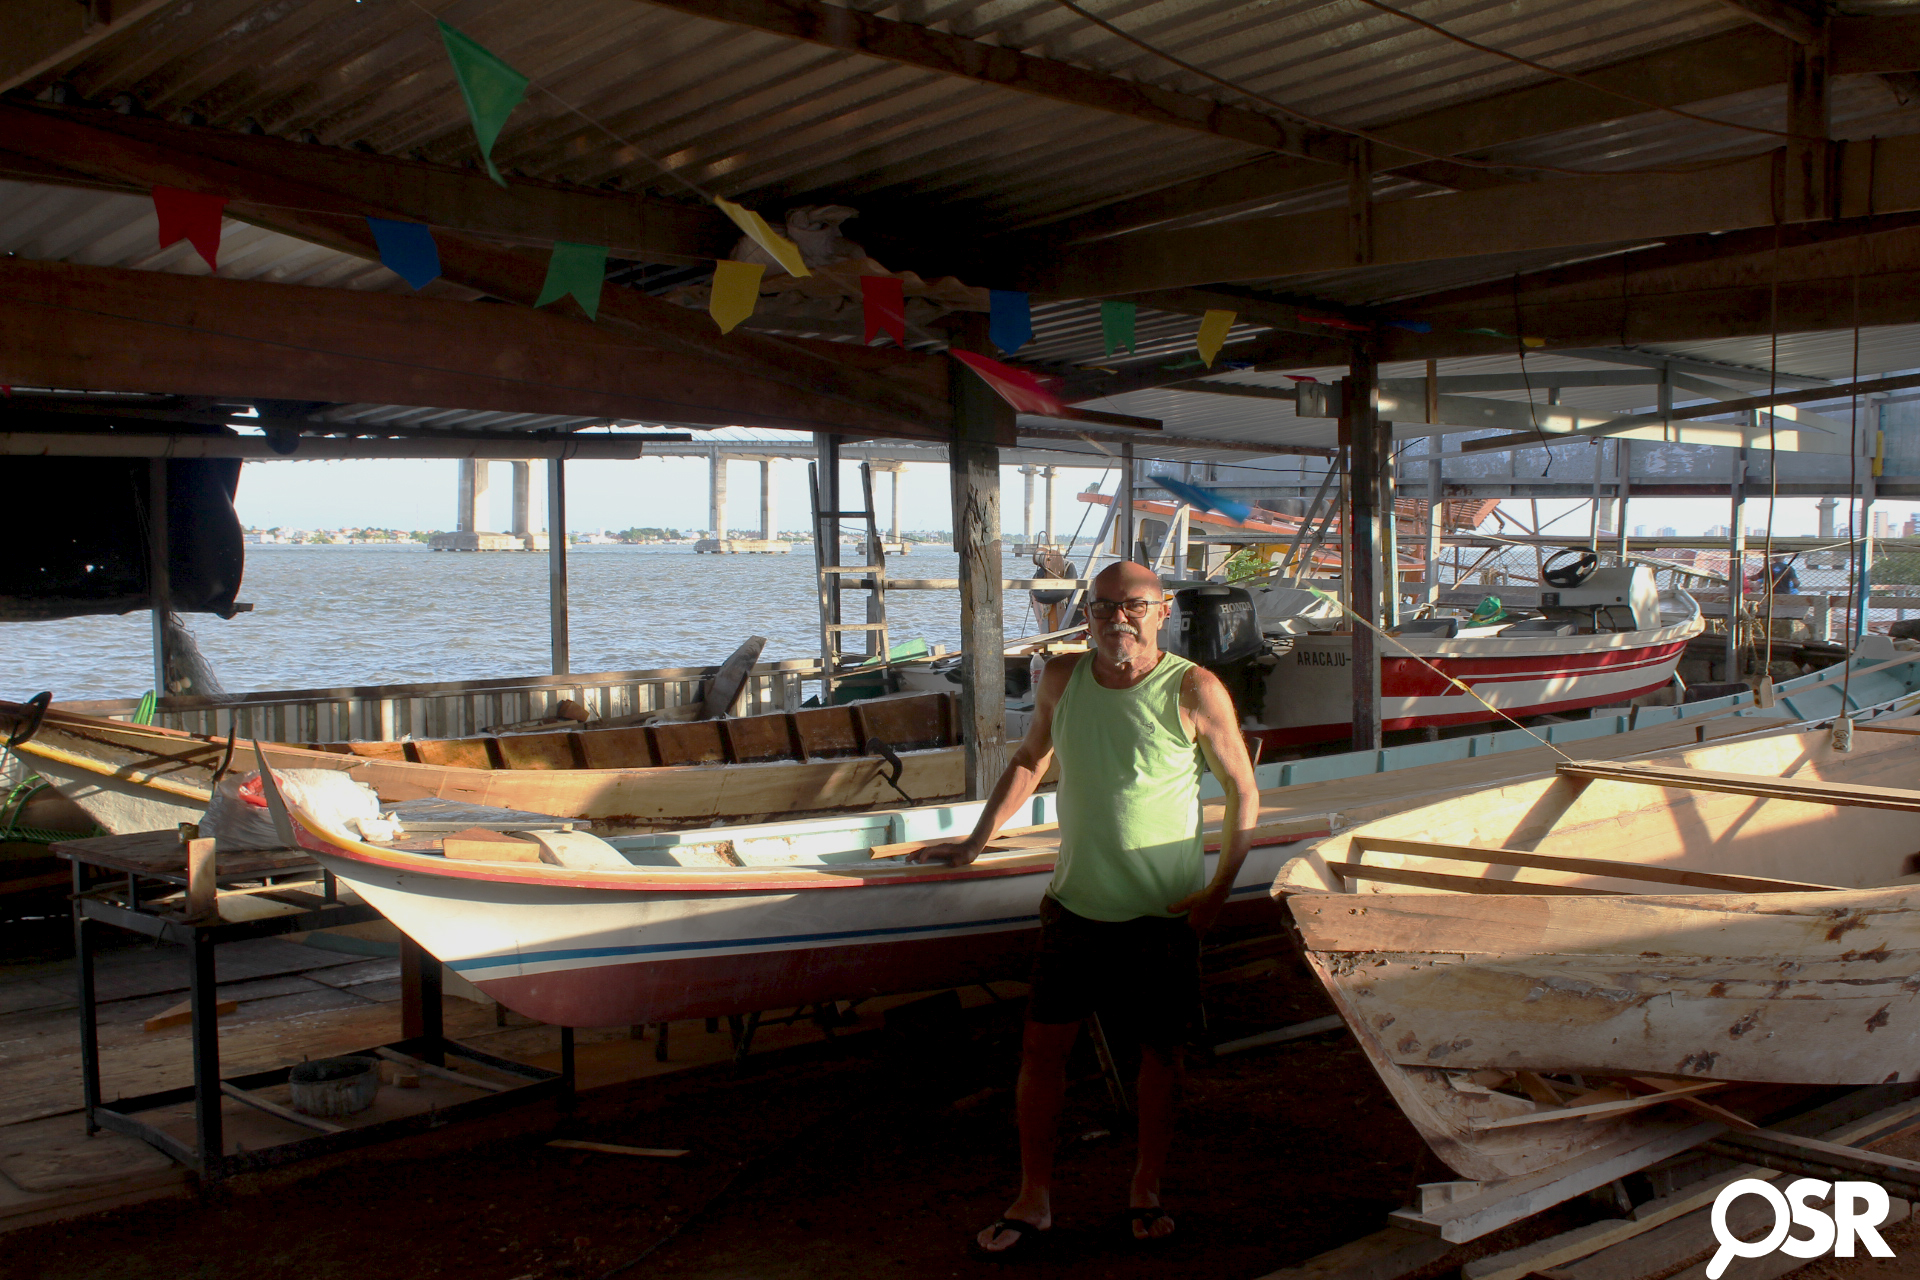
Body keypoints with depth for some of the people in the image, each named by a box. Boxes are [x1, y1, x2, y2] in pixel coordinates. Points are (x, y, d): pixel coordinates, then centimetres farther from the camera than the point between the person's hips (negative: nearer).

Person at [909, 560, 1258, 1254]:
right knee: (1042, 1045, 3)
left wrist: (1220, 888, -8)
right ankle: (1034, 1200, 18)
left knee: (1159, 1049, 10)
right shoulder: (1063, 677, -1)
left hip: (1164, 911, -3)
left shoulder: (1194, 690, -13)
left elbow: (1243, 791, -4)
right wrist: (977, 840, 14)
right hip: (1075, 902, 3)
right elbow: (1029, 760, 15)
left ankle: (1146, 1190, 29)